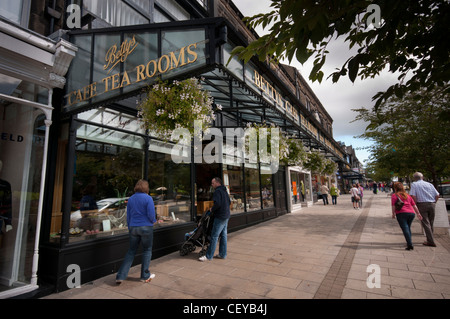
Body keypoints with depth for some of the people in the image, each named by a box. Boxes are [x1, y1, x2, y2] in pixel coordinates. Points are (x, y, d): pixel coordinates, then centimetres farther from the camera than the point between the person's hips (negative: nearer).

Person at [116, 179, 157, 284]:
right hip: (146, 228, -5)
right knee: (147, 250, 10)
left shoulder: (130, 199, 6)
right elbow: (151, 215, -14)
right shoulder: (148, 198, -11)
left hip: (133, 228, 5)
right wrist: (153, 221, 7)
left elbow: (128, 216, 12)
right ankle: (145, 276, 20)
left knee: (131, 251, 16)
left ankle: (120, 276, 16)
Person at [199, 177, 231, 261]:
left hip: (220, 217, -10)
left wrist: (212, 209, -9)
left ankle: (208, 256, 3)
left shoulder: (217, 191, -14)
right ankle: (222, 254, 21)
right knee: (223, 235, 14)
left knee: (214, 236, -4)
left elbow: (217, 203, -25)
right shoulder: (224, 191, 15)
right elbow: (229, 202, 21)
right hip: (226, 216, 10)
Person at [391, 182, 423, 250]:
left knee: (405, 229, -10)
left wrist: (393, 214, 3)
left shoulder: (394, 195, 5)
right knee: (408, 228, 21)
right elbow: (414, 205, 21)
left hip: (401, 213, -6)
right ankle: (409, 243, 23)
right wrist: (418, 214, 26)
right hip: (411, 213, 6)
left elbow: (393, 206, -5)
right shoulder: (408, 195, 22)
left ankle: (410, 244, -19)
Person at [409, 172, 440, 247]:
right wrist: (433, 203, 15)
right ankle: (430, 239, 25)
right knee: (431, 223, 15)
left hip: (422, 204, -4)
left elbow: (413, 196, -12)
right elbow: (437, 195, 6)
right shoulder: (430, 184, 11)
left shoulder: (414, 184, -1)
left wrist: (415, 205, -3)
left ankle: (431, 241, -2)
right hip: (432, 204, 5)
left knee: (426, 223, 0)